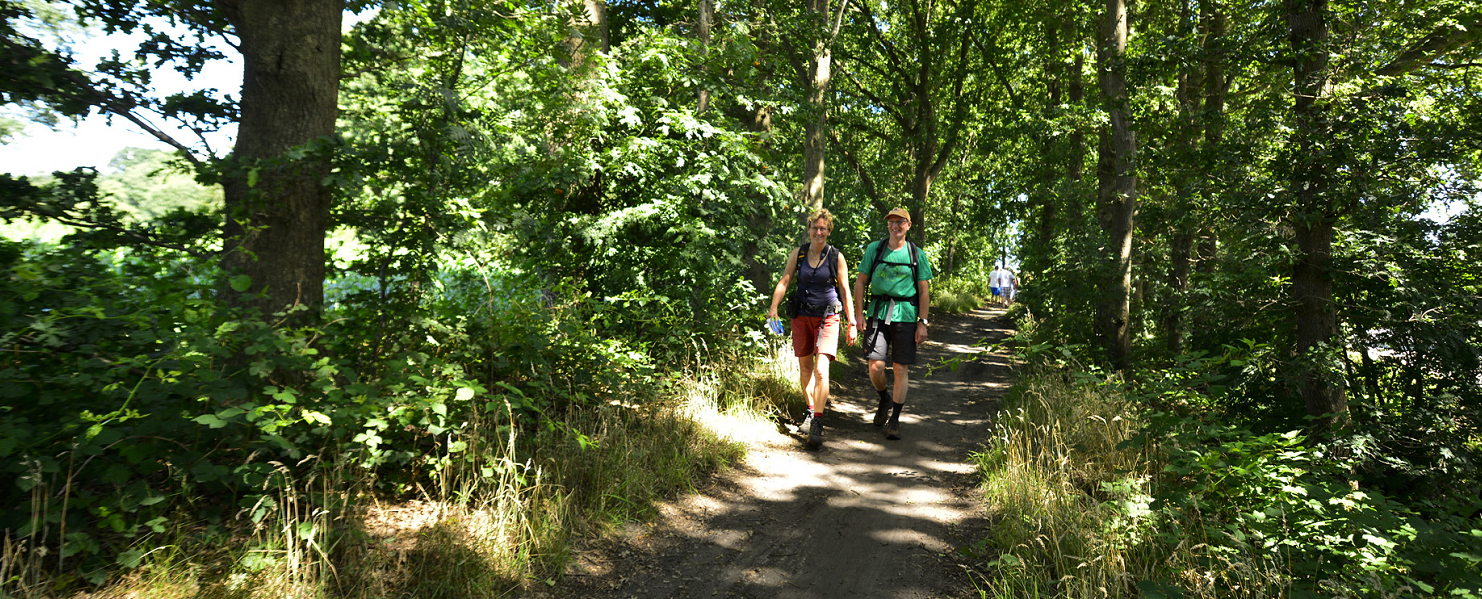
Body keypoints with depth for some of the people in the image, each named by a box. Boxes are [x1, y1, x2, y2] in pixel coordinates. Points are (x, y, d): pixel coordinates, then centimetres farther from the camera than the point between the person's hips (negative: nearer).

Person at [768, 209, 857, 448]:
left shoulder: (837, 257, -3)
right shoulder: (798, 254, 3)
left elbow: (845, 291, 1)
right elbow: (784, 281, -2)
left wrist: (852, 325, 1)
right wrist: (773, 308, -17)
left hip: (827, 317, -3)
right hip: (802, 316, 3)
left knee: (821, 370, -15)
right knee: (804, 367, 14)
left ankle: (817, 424, -12)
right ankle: (811, 410, 35)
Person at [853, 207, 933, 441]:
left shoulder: (917, 254, 5)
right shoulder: (874, 249, 7)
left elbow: (924, 291, 5)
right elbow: (860, 281, 9)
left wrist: (923, 322, -2)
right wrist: (859, 313, 0)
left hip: (905, 315, -1)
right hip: (878, 313, 1)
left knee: (901, 368, -2)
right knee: (876, 365, -5)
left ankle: (894, 420, 10)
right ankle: (884, 400, 27)